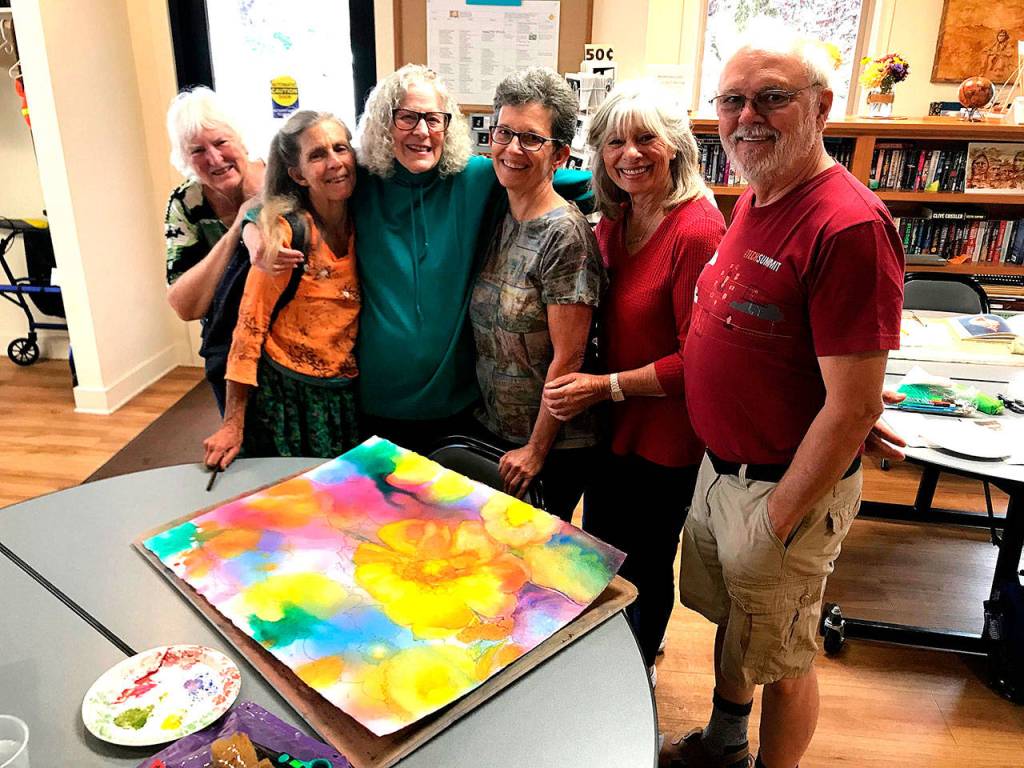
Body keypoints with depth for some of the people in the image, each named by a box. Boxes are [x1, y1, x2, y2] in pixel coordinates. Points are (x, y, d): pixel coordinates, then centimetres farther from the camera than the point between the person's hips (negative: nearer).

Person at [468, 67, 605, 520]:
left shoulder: (564, 234, -20)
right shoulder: (497, 218, 2)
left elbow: (568, 357, -19)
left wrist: (536, 449, -15)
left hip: (552, 444, -7)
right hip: (491, 430, 7)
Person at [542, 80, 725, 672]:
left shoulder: (698, 230, -23)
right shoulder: (615, 218, 2)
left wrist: (605, 387, -22)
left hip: (665, 434, -8)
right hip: (609, 423, 8)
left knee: (645, 562, 15)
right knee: (601, 549, 25)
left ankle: (641, 663, 44)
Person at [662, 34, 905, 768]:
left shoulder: (848, 225, -24)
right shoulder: (753, 200, 4)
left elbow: (854, 409, -24)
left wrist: (777, 523, -17)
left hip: (786, 487, -8)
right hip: (719, 466, 8)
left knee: (781, 658, 14)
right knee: (730, 619, 26)